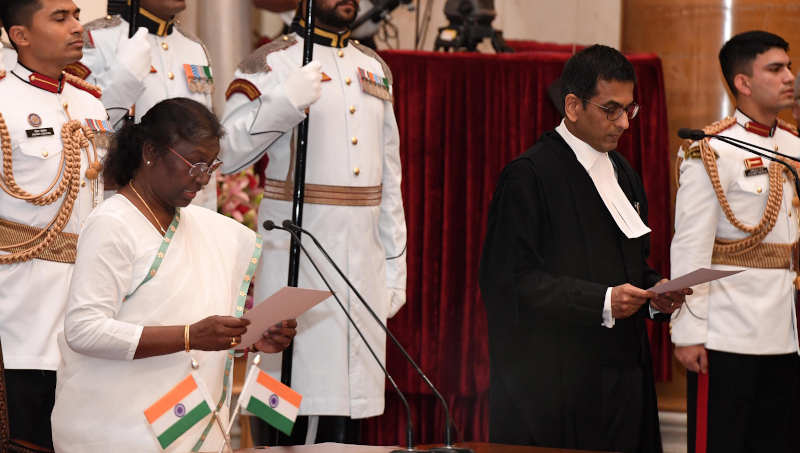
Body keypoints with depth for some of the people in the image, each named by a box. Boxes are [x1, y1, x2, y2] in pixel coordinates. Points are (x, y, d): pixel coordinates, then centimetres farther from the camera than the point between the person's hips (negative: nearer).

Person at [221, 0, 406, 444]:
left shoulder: (375, 69, 17)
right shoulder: (270, 63, -1)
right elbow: (225, 152, -11)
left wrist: (395, 266, 15)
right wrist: (286, 102, -21)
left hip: (363, 261, 5)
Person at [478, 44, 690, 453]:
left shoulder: (621, 171, 16)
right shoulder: (529, 175, -10)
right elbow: (512, 280, -17)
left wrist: (654, 292, 1)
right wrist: (602, 302, -23)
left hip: (620, 372, 8)